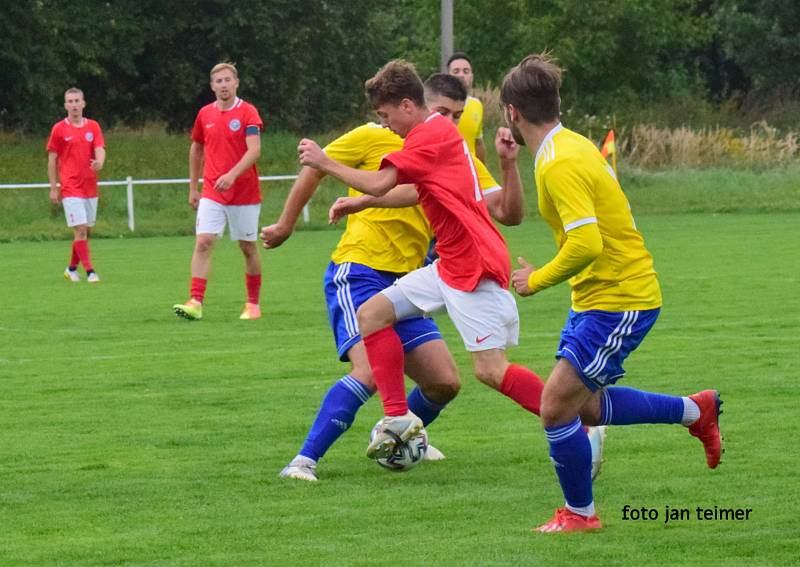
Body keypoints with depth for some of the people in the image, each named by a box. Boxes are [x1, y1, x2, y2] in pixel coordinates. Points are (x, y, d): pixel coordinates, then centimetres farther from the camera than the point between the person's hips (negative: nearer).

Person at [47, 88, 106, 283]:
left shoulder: (93, 127, 7)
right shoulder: (59, 129, -1)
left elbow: (100, 150, -3)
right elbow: (52, 159, 2)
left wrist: (99, 163, -27)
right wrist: (53, 188, -2)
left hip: (90, 186, 4)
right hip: (70, 188, -4)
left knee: (86, 230, 10)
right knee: (80, 230, -13)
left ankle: (72, 268, 25)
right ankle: (90, 271, -14)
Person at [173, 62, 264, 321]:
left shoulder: (247, 112, -7)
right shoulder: (205, 114, 6)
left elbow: (254, 150, -19)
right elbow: (196, 150, 19)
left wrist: (232, 175, -32)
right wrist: (193, 188, 19)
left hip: (245, 191, -3)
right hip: (212, 193, 3)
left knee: (248, 248, 7)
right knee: (203, 242, -12)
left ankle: (253, 304, 21)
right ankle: (195, 302, -19)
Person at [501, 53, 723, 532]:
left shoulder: (560, 164, -23)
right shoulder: (571, 144, 7)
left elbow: (586, 243, -31)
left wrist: (537, 280, -18)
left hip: (619, 300, -10)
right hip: (596, 296, 10)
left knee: (557, 406, -8)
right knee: (584, 404, 18)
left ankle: (579, 513, 9)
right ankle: (695, 411, 29)